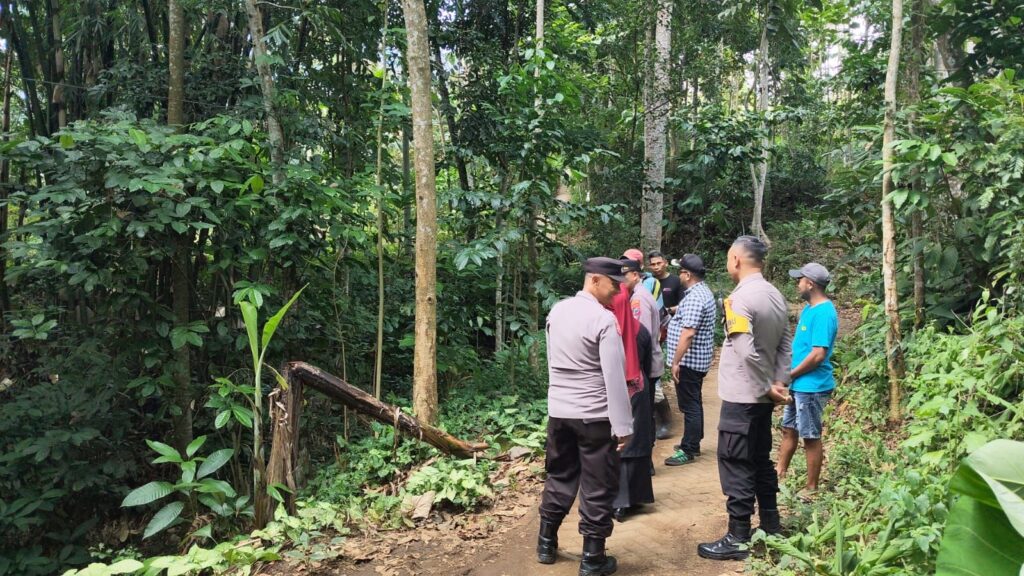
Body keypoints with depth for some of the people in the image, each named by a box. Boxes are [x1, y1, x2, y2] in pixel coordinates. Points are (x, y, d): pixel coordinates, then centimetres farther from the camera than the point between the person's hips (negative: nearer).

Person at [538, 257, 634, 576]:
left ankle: (546, 544, 31)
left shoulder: (556, 311, 4)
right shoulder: (604, 319, -17)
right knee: (598, 486, 6)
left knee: (559, 477, 20)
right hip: (595, 416, -6)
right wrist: (623, 425, -15)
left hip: (559, 410, 6)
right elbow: (614, 377, -18)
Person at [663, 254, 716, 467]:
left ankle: (688, 451, 3)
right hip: (698, 359, 11)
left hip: (688, 361, -11)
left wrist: (676, 361, -25)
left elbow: (688, 333, -28)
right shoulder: (704, 291, 12)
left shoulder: (694, 297, -22)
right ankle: (693, 443, 29)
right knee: (694, 403, 18)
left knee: (689, 405, -4)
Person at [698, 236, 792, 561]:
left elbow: (747, 351, -26)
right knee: (760, 461, 19)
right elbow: (786, 346, 7)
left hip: (741, 397, -8)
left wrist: (769, 387, -15)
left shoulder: (740, 298, -19)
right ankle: (771, 527, 29)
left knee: (736, 466, 1)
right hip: (763, 397, 8)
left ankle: (738, 539, 9)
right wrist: (779, 384, 1)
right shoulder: (776, 297, 7)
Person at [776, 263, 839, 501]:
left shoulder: (823, 313, -20)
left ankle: (811, 489, 15)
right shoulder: (809, 308, 10)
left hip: (812, 386, -9)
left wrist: (789, 374, -14)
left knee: (811, 437, 2)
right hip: (799, 384, 9)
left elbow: (818, 354, -25)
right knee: (788, 429, 17)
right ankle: (780, 473, 29)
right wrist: (790, 375, 9)